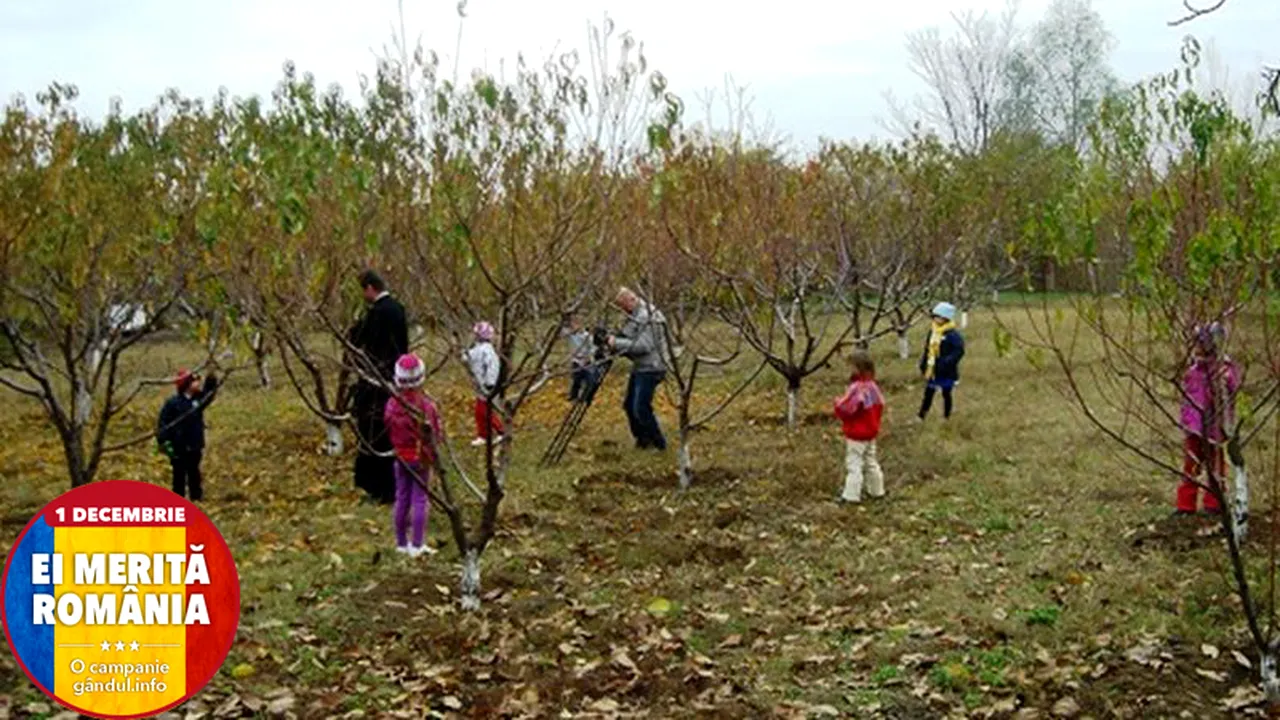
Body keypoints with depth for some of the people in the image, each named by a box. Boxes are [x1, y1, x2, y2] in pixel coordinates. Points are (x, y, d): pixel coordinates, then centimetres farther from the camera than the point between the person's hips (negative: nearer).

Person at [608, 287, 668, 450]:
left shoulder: (647, 317, -21)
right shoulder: (635, 316, 11)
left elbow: (644, 345, -28)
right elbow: (629, 339, 17)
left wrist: (617, 343, -23)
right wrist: (613, 340, -2)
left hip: (650, 369, -10)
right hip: (639, 368, 10)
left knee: (641, 408, -11)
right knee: (629, 405, 15)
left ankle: (658, 444, 1)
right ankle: (642, 439, 28)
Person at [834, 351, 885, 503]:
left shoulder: (856, 388, -26)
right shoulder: (873, 387, 1)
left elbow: (844, 409, -24)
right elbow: (880, 406, 11)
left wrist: (837, 402, -3)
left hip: (856, 434, -8)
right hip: (871, 432, 8)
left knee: (854, 464, -4)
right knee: (871, 461, 19)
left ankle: (851, 495, -2)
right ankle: (876, 490, 27)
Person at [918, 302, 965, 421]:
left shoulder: (953, 335, -19)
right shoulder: (932, 331, 5)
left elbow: (959, 351, -23)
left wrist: (947, 362, -29)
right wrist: (923, 364, 13)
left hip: (946, 372, -6)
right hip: (932, 370, 6)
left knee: (946, 394, 10)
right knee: (928, 394, 13)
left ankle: (946, 418, 25)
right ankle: (921, 417, 20)